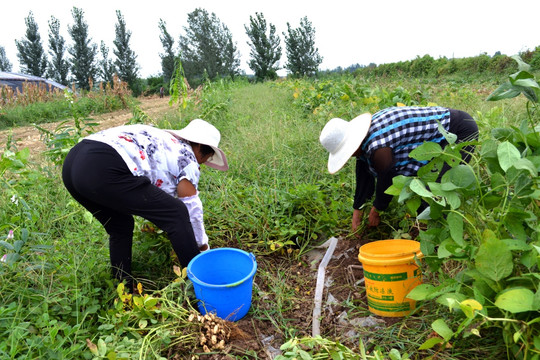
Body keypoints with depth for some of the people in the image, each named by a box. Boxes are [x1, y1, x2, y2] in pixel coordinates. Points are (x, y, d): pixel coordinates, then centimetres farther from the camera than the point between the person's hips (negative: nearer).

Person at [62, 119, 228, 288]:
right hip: (105, 171, -10)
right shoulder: (185, 156, 10)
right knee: (178, 214, 2)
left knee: (120, 228, 28)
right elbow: (192, 207, 10)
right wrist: (203, 245, 26)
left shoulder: (161, 139, 33)